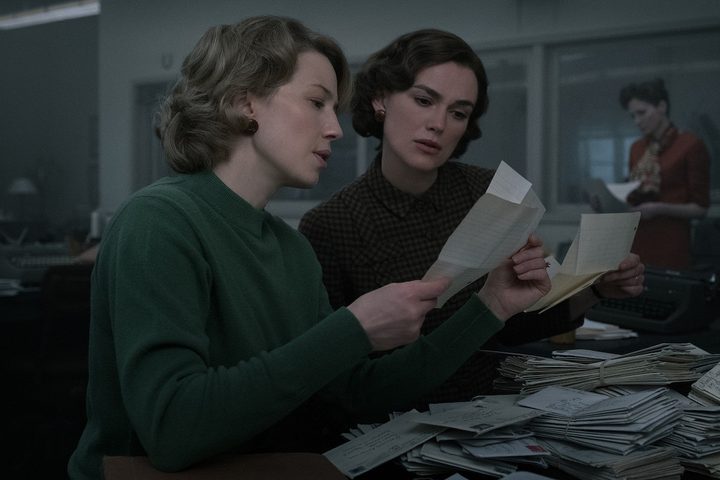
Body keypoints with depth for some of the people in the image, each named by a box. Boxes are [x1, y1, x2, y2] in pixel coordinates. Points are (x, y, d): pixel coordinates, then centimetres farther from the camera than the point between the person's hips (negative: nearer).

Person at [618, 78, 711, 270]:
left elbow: (700, 208, -6)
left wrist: (659, 209, -19)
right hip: (635, 241, 5)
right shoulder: (636, 148, 12)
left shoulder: (691, 145, -6)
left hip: (670, 244, -5)